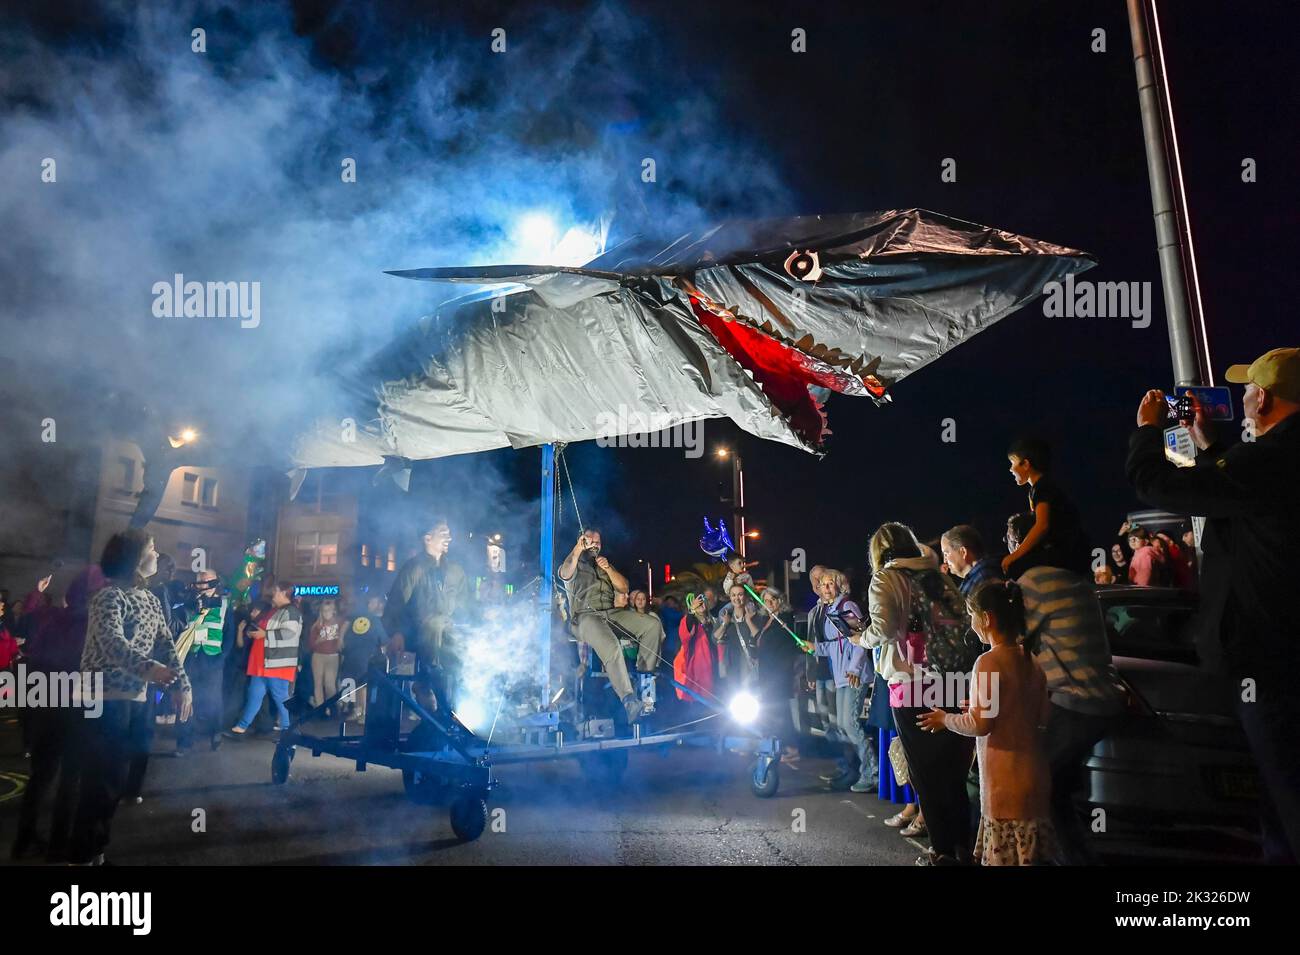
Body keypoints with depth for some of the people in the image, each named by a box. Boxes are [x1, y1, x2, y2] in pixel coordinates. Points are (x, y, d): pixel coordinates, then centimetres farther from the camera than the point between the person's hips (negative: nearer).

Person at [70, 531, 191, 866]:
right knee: (100, 780, -4)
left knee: (116, 779, 12)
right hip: (105, 699, -8)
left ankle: (96, 851, 24)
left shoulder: (150, 600, 13)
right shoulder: (110, 596, -12)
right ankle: (82, 856, 7)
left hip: (136, 698, 8)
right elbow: (113, 642, -29)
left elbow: (166, 644, 12)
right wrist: (147, 668, -45)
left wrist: (184, 685, 2)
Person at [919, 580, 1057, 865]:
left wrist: (945, 719, 1)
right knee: (1031, 854, 14)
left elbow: (979, 724, -17)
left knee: (1007, 857, 0)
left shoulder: (989, 662, -16)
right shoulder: (1030, 660, 6)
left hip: (1006, 782, -8)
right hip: (1034, 776, 8)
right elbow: (1041, 716, 13)